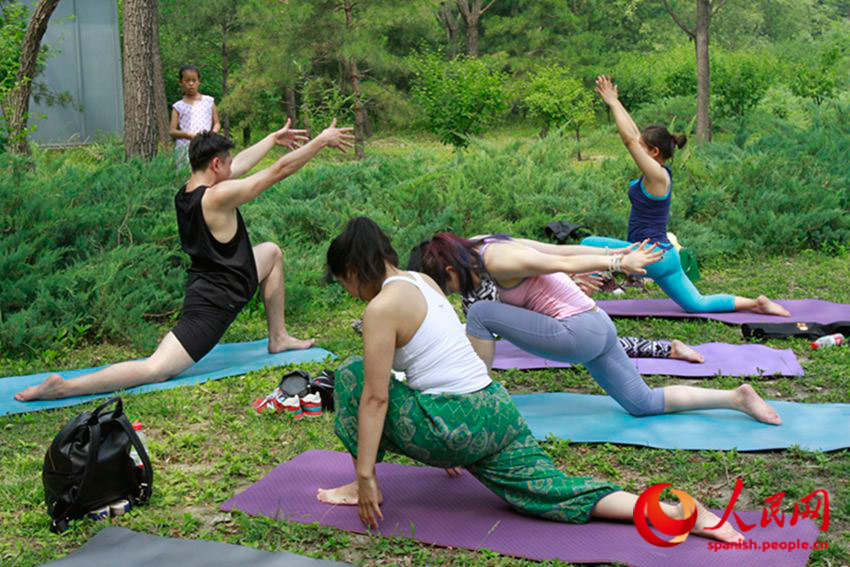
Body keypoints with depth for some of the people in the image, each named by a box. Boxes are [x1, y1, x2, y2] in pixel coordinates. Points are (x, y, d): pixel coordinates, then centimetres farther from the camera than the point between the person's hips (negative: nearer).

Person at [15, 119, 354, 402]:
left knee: (271, 252, 26)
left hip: (212, 280, 10)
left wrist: (274, 138, 31)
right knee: (155, 369, -13)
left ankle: (278, 338, 29)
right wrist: (322, 140, -6)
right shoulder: (218, 197, -22)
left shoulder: (187, 191, 2)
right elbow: (281, 170, -16)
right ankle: (64, 388, -19)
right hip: (214, 303, -10)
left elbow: (241, 163, 19)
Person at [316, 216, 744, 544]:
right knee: (554, 493, 7)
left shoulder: (382, 307, -10)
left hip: (457, 426, -9)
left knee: (351, 375, 7)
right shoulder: (421, 280, 18)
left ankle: (360, 488, 16)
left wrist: (365, 476, -10)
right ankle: (676, 511, -7)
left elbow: (376, 397, -13)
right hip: (496, 411, 9)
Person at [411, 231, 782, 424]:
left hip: (578, 333, -10)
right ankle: (736, 397, 9)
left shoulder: (495, 260, -13)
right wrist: (616, 254, 19)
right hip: (598, 328, 10)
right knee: (643, 403, 14)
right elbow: (561, 251, 18)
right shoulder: (500, 246, 16)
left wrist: (619, 263, -23)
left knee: (481, 314, -8)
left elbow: (562, 263, -19)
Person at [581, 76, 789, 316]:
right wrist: (615, 102, 16)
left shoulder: (657, 175, -16)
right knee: (698, 304, 15)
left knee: (590, 245, -10)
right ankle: (757, 304, 12)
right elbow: (634, 135, 15)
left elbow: (629, 138, -21)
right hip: (664, 256, 10)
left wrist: (613, 103, -14)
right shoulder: (658, 172, 8)